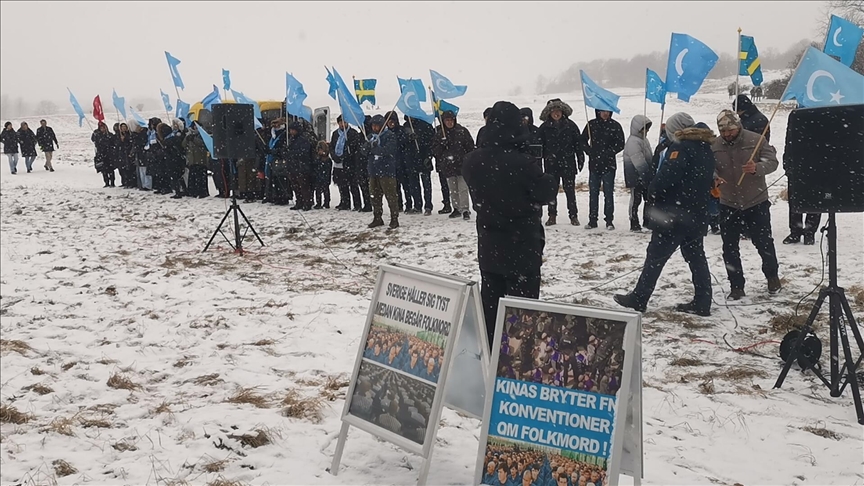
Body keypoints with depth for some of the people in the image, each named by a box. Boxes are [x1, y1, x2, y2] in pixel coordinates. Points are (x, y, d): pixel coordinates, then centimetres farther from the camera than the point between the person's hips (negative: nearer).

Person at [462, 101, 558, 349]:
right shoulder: (521, 163, -24)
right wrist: (550, 179, 7)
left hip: (488, 246, 6)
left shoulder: (472, 161, -5)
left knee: (490, 301, 17)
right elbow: (546, 192, -11)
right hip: (522, 247, -6)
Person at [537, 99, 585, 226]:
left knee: (570, 189, 0)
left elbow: (578, 144, 6)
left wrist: (581, 160, 2)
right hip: (551, 164, 1)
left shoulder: (570, 125, 3)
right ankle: (552, 216, 14)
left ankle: (573, 216, 8)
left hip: (568, 163, -1)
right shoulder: (544, 128, 3)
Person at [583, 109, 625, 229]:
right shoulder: (591, 124, 6)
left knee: (608, 192, -2)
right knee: (593, 192, 4)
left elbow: (620, 144, 0)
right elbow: (583, 141, 12)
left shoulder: (615, 126, 1)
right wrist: (590, 152, -2)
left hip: (608, 164, -2)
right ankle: (592, 220, 12)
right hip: (594, 164, 2)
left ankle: (609, 221, 5)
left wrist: (608, 153, -10)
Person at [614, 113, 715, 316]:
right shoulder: (706, 149, 12)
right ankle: (702, 302, 14)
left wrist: (653, 192, -8)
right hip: (697, 215, 8)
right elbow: (708, 181, 18)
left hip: (674, 215, -8)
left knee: (655, 256, -1)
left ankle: (638, 299, 6)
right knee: (696, 257, 13)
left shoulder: (681, 147, -16)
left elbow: (667, 175, -24)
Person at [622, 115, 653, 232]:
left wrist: (652, 173, 20)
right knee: (636, 200, -1)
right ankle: (634, 224, 6)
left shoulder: (644, 140, 14)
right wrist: (648, 175, -24)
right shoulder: (633, 142, -18)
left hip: (645, 176, 10)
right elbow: (639, 162, -24)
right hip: (635, 177, -9)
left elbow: (650, 157, 23)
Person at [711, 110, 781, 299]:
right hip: (728, 204, 2)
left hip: (756, 202, -2)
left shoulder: (756, 140, -9)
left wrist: (757, 168, -32)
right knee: (730, 247, 5)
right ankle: (736, 286, 17)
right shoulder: (714, 146, -3)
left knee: (764, 242, 10)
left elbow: (772, 161, -11)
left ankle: (772, 275, 36)